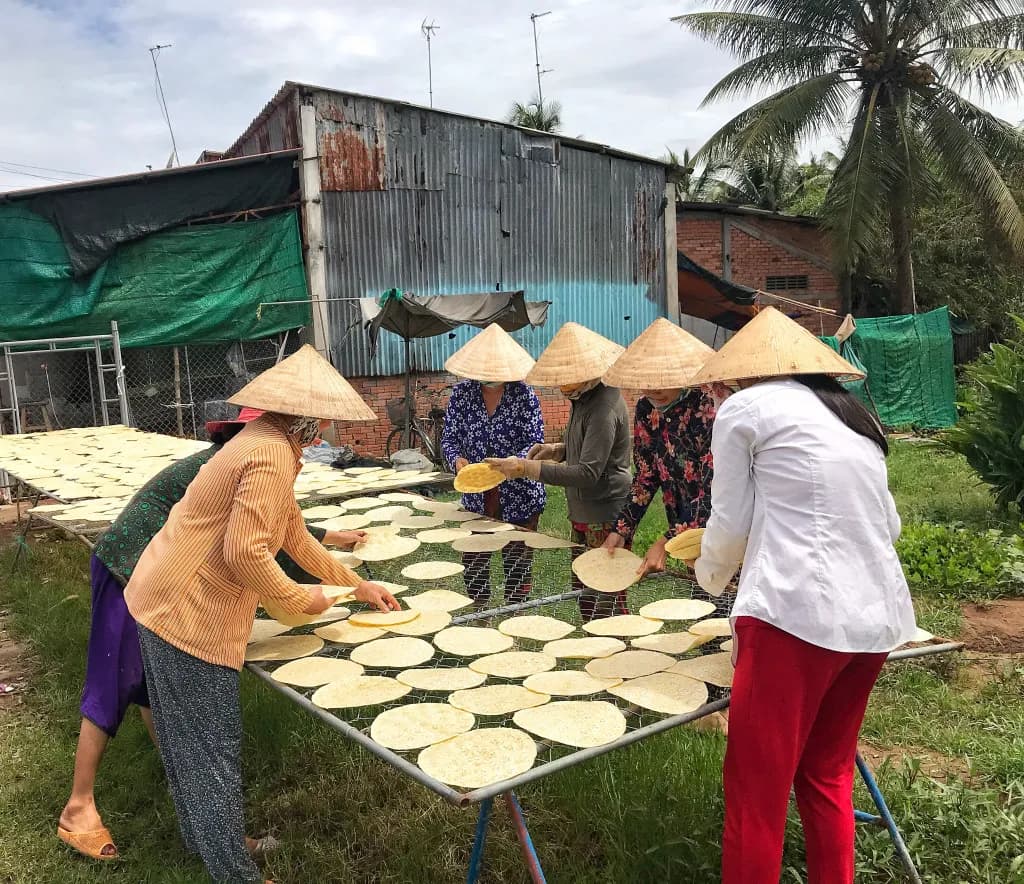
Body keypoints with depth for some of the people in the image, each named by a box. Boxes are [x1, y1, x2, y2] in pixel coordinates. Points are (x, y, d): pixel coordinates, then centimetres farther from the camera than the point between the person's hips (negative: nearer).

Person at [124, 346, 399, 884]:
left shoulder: (267, 444, 11)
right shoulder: (272, 455, -22)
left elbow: (295, 537, 19)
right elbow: (244, 553, -27)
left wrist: (357, 585, 23)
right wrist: (300, 599, -12)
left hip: (167, 602, 10)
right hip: (188, 616, -10)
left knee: (188, 735, 23)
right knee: (213, 748, 2)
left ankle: (202, 837, 41)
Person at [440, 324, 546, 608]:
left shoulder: (524, 395, -8)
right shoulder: (461, 393, -1)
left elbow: (535, 442, -11)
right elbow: (449, 438, 1)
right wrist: (457, 460, -20)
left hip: (519, 498, -2)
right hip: (476, 498, 3)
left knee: (517, 562, 8)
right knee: (473, 560, 11)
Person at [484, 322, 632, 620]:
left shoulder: (604, 407, -23)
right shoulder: (582, 397, 9)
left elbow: (588, 473, -28)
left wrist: (527, 468, -27)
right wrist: (558, 450, 6)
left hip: (604, 517, -10)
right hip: (582, 515, 10)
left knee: (607, 601, -1)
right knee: (583, 593, 19)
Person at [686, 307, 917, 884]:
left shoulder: (746, 408, 1)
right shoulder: (857, 415, 20)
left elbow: (730, 526, 3)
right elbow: (888, 526, 22)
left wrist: (710, 575, 23)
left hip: (797, 613, -7)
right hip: (879, 615, 8)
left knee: (758, 789, 3)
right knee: (828, 776, 20)